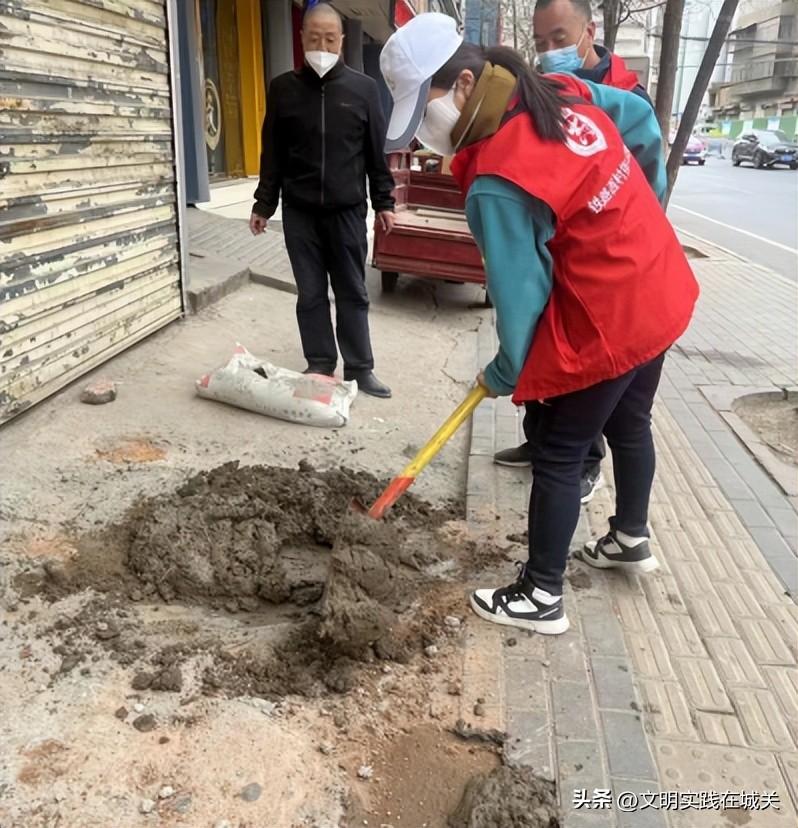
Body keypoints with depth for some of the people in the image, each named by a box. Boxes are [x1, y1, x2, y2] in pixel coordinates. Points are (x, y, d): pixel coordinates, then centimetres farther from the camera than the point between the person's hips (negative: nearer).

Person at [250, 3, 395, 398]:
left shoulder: (364, 88, 2)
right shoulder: (283, 88, 4)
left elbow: (377, 150, 6)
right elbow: (272, 154, 7)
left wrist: (383, 202, 3)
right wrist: (263, 205, 5)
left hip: (348, 210, -1)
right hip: (299, 211, 1)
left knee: (353, 292, 5)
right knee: (311, 294, 6)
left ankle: (360, 368, 13)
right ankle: (319, 365, 17)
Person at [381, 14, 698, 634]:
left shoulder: (496, 183, -26)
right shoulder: (560, 91, 0)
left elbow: (520, 291, -20)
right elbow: (642, 120, 14)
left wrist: (505, 374, -5)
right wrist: (640, 206, 21)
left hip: (604, 326, -9)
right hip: (660, 294, 9)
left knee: (557, 457, 4)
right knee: (630, 424, 25)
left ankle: (541, 597, 19)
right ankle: (631, 538, 47)